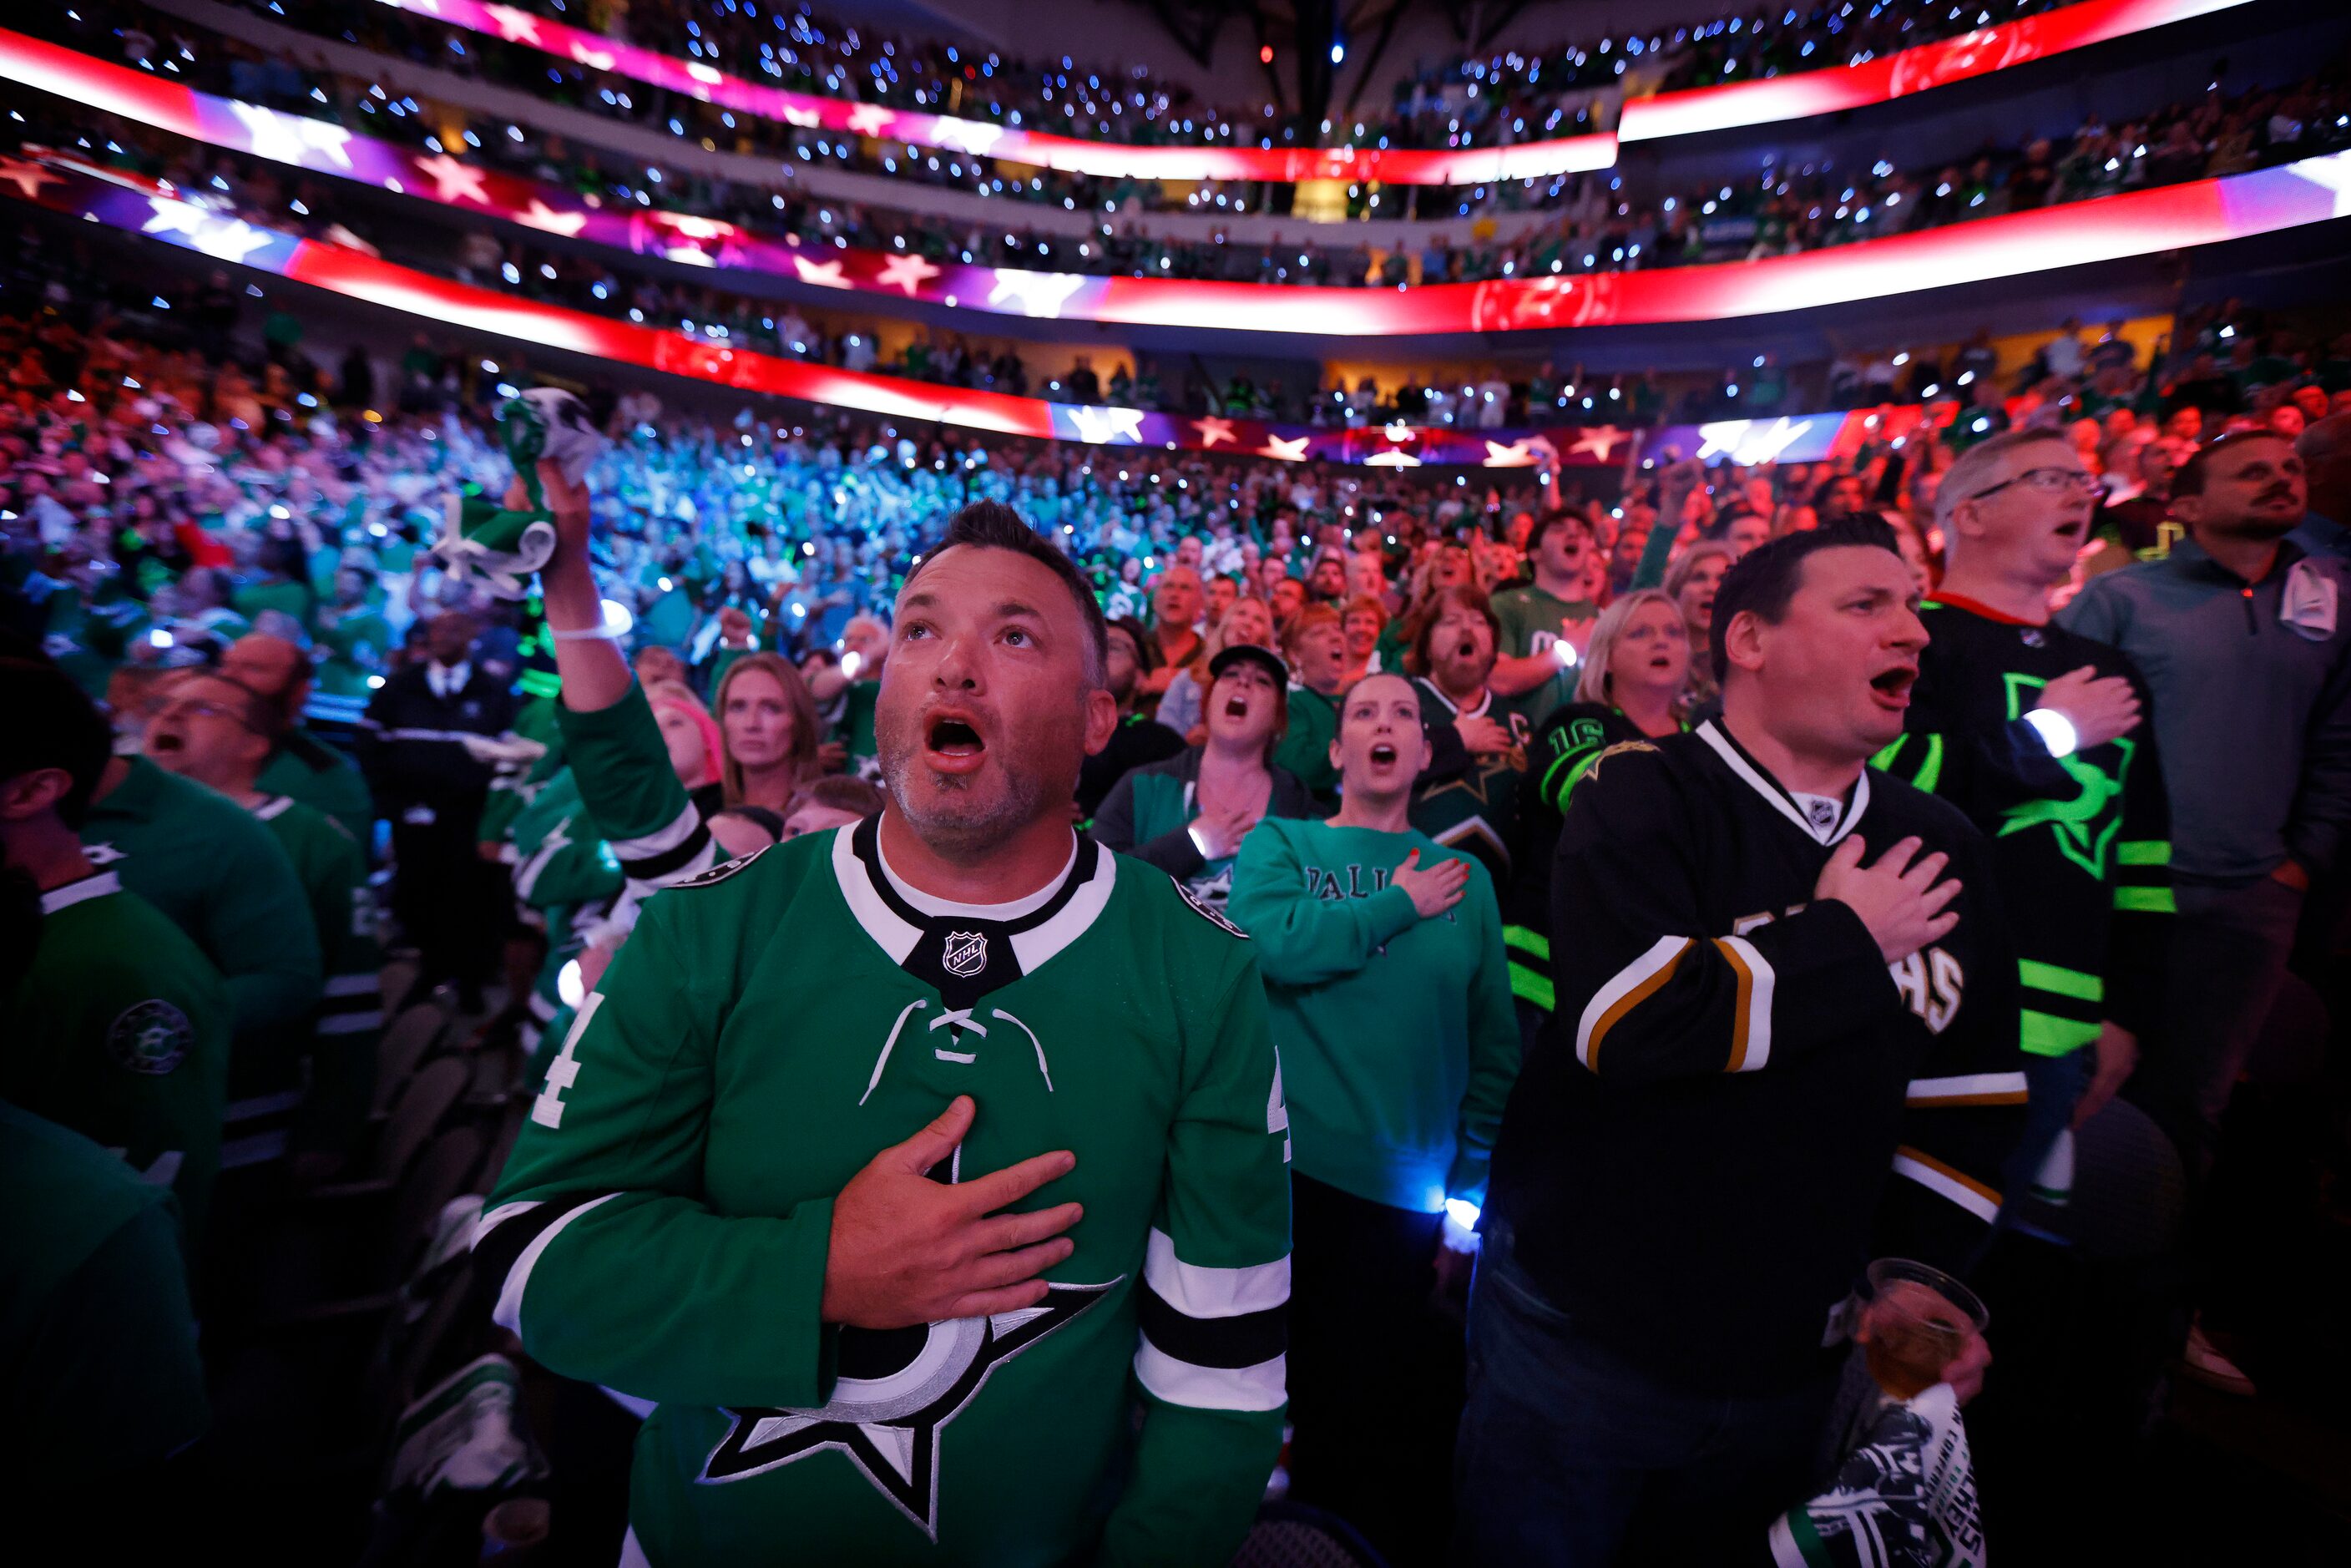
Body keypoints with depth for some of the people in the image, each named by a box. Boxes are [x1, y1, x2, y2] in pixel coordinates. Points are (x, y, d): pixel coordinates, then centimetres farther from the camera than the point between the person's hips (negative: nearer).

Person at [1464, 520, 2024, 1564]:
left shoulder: (1938, 846, 3)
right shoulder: (1638, 798, -16)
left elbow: (1967, 1087, 9)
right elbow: (1629, 1023, -31)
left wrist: (1924, 1278, 4)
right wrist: (1847, 935, -18)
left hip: (1793, 1362, 5)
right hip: (1581, 1333, -5)